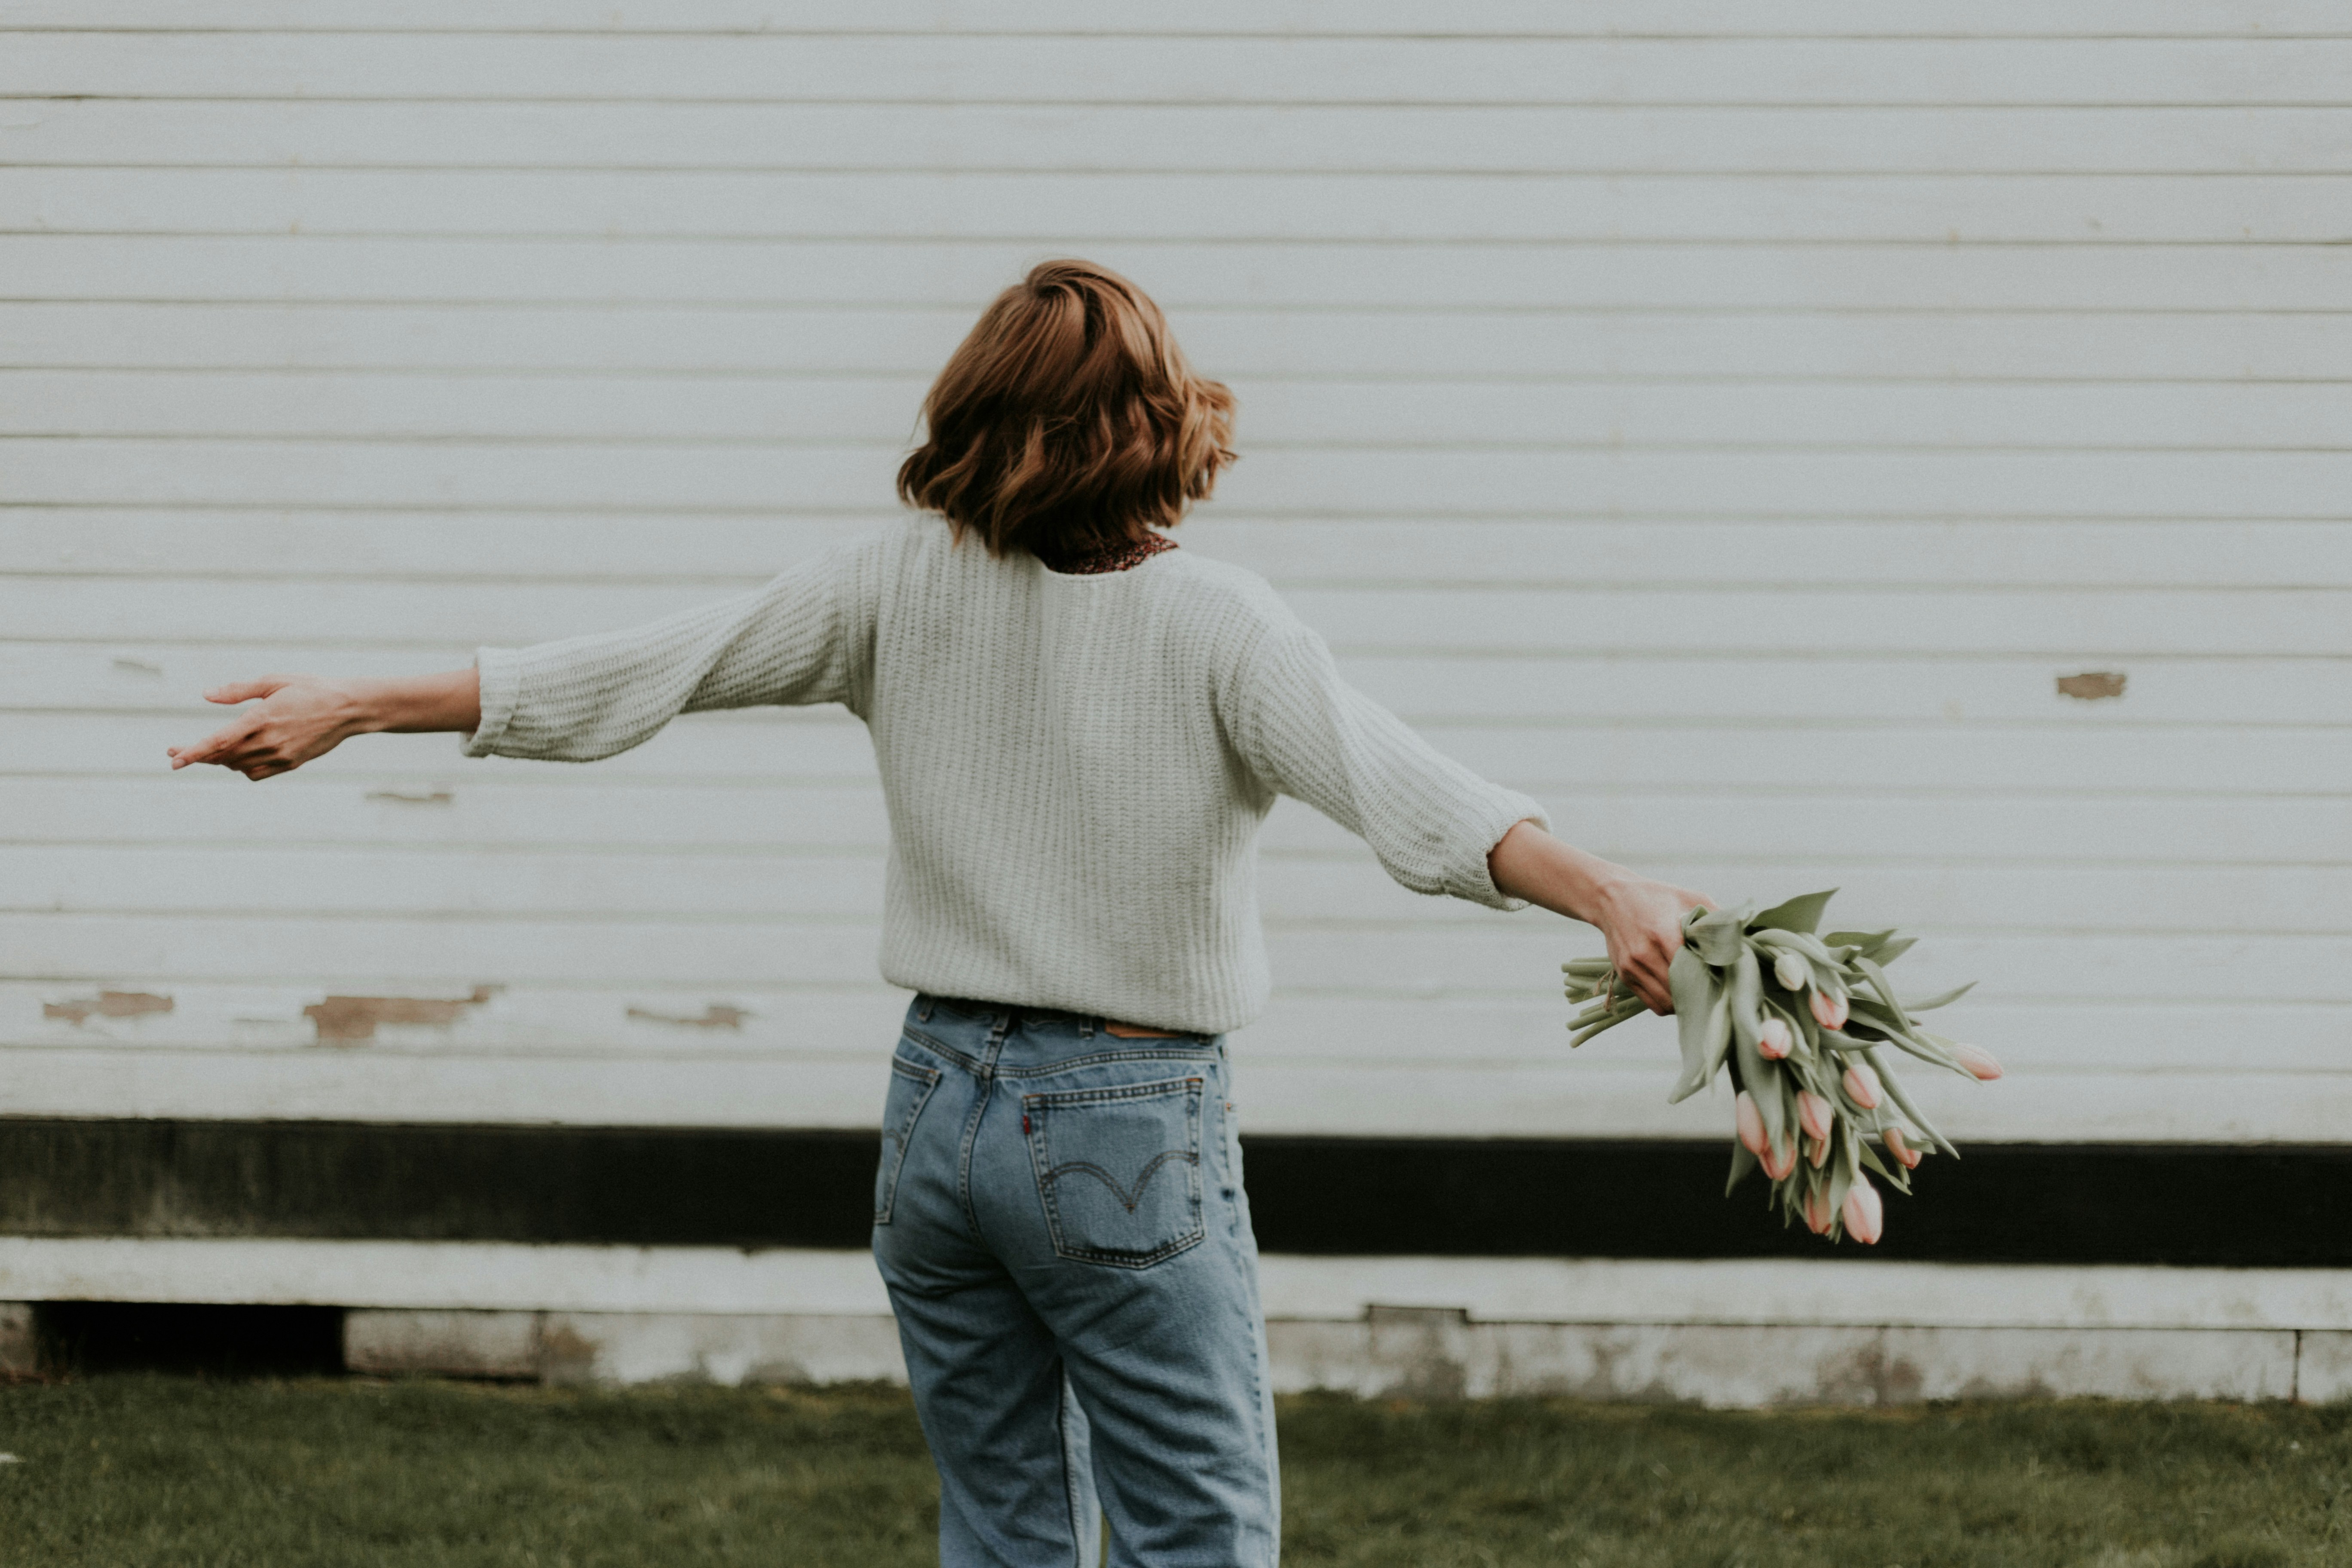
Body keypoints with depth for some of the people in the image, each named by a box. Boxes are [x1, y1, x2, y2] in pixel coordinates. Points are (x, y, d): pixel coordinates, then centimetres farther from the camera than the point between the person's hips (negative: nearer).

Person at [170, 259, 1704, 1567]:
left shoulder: (902, 582, -1)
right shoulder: (1212, 623, -14)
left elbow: (631, 672, 1)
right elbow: (1392, 780, -29)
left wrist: (353, 708, 8)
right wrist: (1608, 893, -39)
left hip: (944, 1099, 5)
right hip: (1129, 1119, -5)